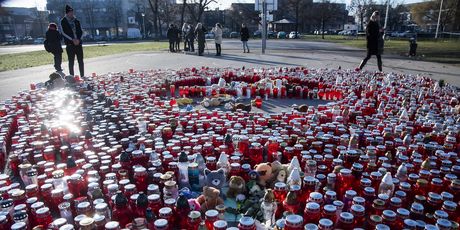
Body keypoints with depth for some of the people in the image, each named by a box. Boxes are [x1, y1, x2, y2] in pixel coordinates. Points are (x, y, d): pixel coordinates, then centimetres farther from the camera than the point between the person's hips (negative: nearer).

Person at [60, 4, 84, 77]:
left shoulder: (76, 21, 13)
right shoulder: (63, 21, 3)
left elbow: (80, 31, 10)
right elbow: (63, 32, -5)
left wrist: (78, 39, -8)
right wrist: (73, 39, -14)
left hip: (78, 43, 3)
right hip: (69, 44, -3)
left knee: (81, 61, 3)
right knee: (71, 61, -1)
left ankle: (82, 76, 8)